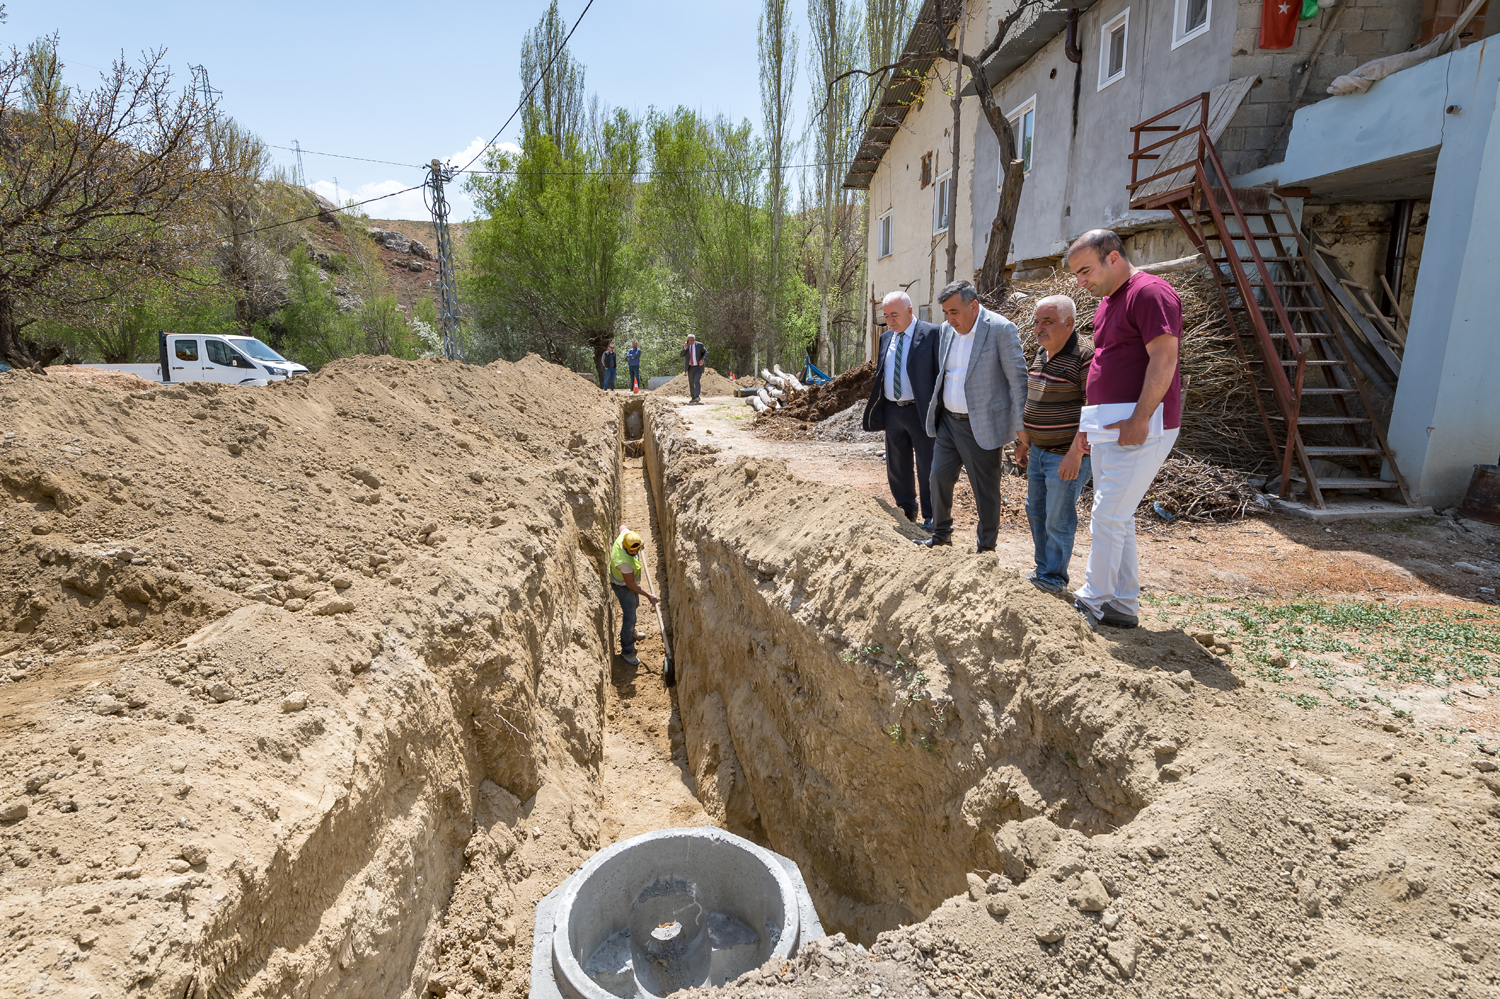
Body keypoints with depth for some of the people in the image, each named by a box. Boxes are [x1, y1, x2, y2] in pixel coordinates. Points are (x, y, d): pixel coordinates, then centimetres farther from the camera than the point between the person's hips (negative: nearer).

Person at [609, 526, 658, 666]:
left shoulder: (625, 535, -26)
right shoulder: (624, 561, -42)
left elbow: (622, 526, 1)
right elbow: (630, 584, -30)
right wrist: (648, 595, -23)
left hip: (629, 582, 9)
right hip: (622, 586, -9)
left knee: (634, 604, 29)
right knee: (629, 616, -6)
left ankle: (630, 631, 54)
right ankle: (627, 651, 7)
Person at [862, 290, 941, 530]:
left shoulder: (931, 333, -9)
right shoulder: (885, 337, 11)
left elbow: (941, 372, -10)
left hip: (920, 411, -6)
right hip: (892, 411, 7)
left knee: (927, 467, 3)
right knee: (896, 466, 15)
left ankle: (930, 516, 15)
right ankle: (906, 510, 31)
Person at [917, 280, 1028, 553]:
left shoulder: (1001, 329, -12)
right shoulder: (946, 330, 7)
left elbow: (1017, 379, -11)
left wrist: (1020, 424, -13)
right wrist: (935, 409, 17)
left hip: (981, 425, -6)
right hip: (947, 421, 6)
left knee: (985, 489, 4)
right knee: (939, 477, 11)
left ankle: (986, 546, 19)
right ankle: (941, 534, 30)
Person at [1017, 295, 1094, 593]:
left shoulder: (1084, 357, -17)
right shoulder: (1041, 352, 10)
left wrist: (1075, 453, -23)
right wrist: (1024, 440, 18)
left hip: (1067, 456, -9)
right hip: (1039, 451, 9)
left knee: (1058, 520, 1)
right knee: (1036, 512, 17)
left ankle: (1054, 578, 16)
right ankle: (1042, 569, 31)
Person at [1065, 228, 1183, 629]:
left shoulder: (1150, 293, -11)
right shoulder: (1107, 302, 18)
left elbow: (1163, 359, -19)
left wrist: (1140, 419, -24)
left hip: (1139, 429, -10)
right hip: (1108, 427, 10)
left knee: (1107, 515, -8)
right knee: (1115, 517, 11)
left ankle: (1094, 599, 4)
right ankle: (1122, 605, 20)